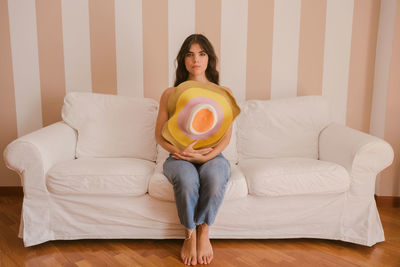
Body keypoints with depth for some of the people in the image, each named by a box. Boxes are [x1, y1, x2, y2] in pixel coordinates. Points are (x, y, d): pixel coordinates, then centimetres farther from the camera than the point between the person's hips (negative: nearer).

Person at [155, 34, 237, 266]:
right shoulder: (170, 94, 9)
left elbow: (226, 137, 1)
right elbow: (160, 135, 5)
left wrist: (205, 156, -17)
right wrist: (178, 150, -16)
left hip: (213, 156, 0)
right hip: (179, 157, 0)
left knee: (215, 176, -36)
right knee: (187, 179, -35)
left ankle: (203, 233, -12)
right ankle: (190, 236, -11)